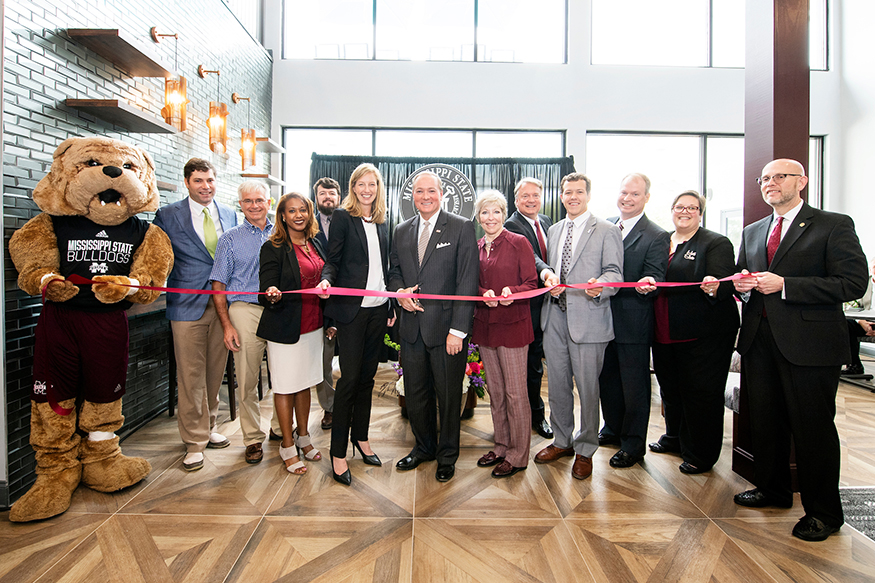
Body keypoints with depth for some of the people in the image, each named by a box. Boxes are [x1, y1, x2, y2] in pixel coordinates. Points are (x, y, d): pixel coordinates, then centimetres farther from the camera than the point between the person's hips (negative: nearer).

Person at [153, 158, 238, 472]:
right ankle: (195, 441, 14)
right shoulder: (168, 215, 1)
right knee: (191, 376, 1)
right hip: (188, 305, -3)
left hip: (223, 302, 4)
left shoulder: (230, 215, 11)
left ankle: (208, 426, 32)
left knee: (215, 371, 13)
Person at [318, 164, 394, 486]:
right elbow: (333, 259, -4)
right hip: (351, 307, -5)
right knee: (350, 377, -3)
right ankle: (338, 452, 10)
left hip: (378, 308, 5)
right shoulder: (342, 216, -1)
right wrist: (326, 279, -25)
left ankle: (361, 436, 29)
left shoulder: (382, 222, 14)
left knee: (367, 375, 13)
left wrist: (391, 305, 14)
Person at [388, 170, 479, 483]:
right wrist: (400, 291, -4)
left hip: (446, 327, -4)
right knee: (415, 394, 15)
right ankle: (424, 447, 38)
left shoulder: (462, 228, -5)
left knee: (448, 396, 9)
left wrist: (458, 329, -16)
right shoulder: (402, 231, 11)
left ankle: (447, 455, 30)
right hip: (412, 327, 5)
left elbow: (467, 282, -10)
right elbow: (394, 271, 20)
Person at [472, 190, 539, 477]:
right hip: (485, 325, 6)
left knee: (515, 392, 0)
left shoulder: (518, 242, -6)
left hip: (513, 325, -5)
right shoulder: (475, 247, 10)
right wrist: (484, 294, -10)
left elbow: (532, 284, -7)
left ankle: (517, 455, 15)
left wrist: (511, 292, -26)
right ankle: (501, 446, 30)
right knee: (495, 390, 15)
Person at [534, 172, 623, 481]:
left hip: (587, 317, -5)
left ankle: (585, 450, 22)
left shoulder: (607, 230, -1)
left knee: (587, 386, 3)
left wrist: (600, 286, -29)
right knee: (557, 384, 14)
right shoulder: (553, 230, 17)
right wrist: (548, 277, -2)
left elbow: (614, 271, -7)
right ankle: (562, 441, 32)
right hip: (555, 316, 5)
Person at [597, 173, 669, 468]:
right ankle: (613, 427, 40)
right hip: (602, 316, 6)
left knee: (634, 384, 6)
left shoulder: (657, 236, -8)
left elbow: (654, 277, -15)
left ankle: (633, 444, 22)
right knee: (607, 376, 19)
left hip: (632, 322, -6)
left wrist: (646, 284, -36)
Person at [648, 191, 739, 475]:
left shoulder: (716, 243, -5)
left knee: (700, 391, 3)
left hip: (703, 335, -6)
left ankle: (701, 454, 20)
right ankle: (675, 438, 40)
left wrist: (714, 288, -35)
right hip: (665, 333, 6)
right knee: (670, 387, 19)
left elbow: (727, 286, -16)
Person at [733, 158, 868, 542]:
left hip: (809, 344, -6)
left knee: (813, 427, 3)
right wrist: (742, 284, -2)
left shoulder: (834, 225, -3)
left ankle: (823, 511, 21)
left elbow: (853, 283, -12)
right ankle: (772, 490, 34)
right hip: (759, 341, 6)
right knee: (764, 422, 15)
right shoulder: (752, 232, 16)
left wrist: (784, 285, -19)